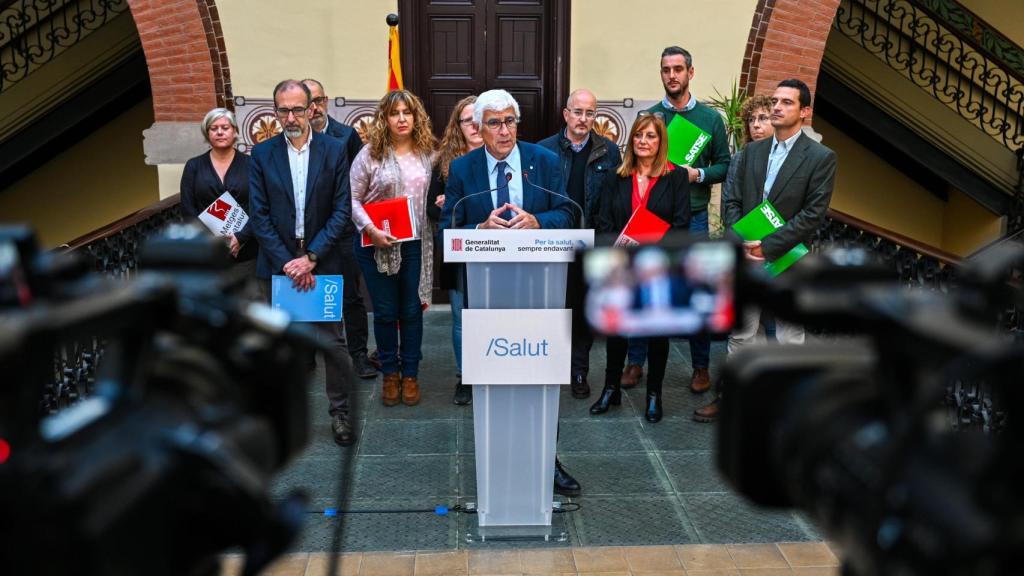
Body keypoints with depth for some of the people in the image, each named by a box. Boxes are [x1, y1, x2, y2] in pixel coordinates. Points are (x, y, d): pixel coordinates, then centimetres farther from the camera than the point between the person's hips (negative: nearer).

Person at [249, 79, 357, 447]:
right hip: (277, 262, 1)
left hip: (322, 262, -1)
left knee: (332, 340, 2)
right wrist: (287, 262, -10)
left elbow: (341, 210, -4)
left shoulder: (334, 151, 0)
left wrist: (310, 258, -12)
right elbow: (260, 216, -2)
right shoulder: (262, 154, 2)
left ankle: (340, 410, 18)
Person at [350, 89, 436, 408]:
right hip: (378, 244, -2)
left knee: (412, 311, 8)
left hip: (416, 244, 2)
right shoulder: (370, 154, -5)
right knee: (385, 312, 8)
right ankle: (390, 373, 24)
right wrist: (371, 230, -16)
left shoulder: (428, 154, 4)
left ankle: (410, 374, 22)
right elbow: (352, 199, -4)